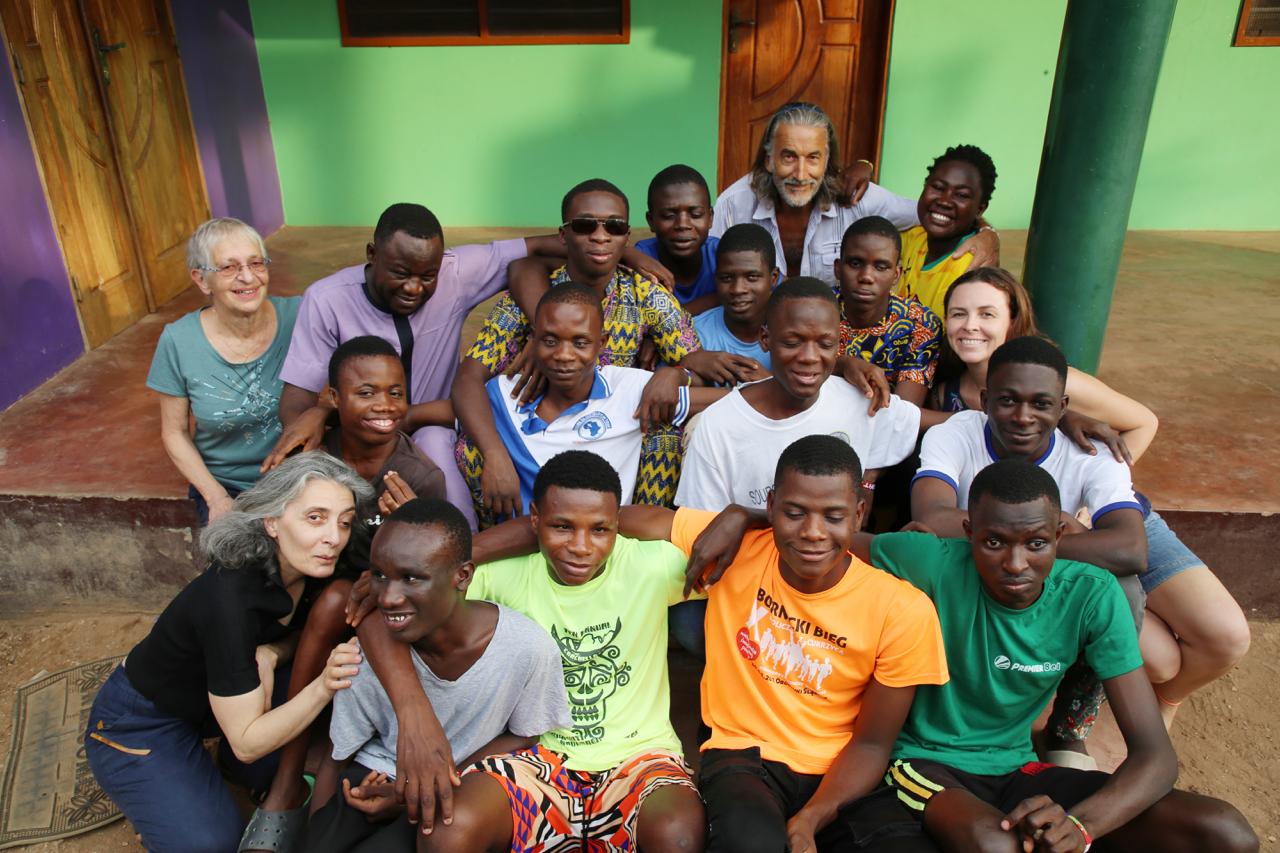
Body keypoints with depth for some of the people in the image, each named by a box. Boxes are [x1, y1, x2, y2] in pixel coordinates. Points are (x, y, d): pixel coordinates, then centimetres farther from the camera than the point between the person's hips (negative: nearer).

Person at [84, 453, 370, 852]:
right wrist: (322, 687, -44)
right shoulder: (231, 599, -35)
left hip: (214, 694, 6)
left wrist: (270, 654, -19)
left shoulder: (308, 568, -17)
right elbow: (247, 742, -29)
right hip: (141, 725, -6)